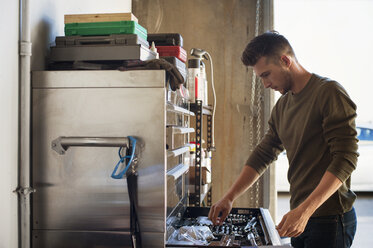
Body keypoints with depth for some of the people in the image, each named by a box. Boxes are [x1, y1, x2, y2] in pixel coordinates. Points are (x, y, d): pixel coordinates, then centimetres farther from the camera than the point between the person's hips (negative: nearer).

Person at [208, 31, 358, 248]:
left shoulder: (329, 93, -12)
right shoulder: (282, 106, 12)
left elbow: (345, 159, -18)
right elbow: (262, 155, 15)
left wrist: (305, 210, -24)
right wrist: (229, 198, 7)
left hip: (330, 219, -7)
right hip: (301, 217, 7)